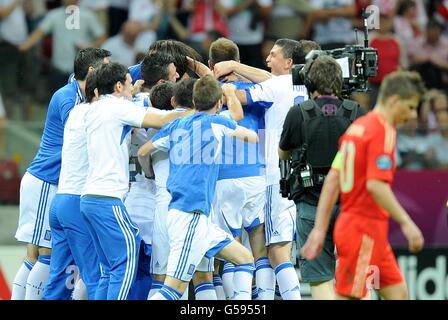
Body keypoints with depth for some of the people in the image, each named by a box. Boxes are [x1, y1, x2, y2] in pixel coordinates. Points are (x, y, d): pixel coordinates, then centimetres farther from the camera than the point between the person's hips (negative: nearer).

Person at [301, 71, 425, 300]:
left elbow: (332, 181, 13)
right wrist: (406, 223, -22)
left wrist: (320, 229, 13)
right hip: (366, 228, -9)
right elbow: (376, 185, -24)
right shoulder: (382, 130, -13)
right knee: (348, 296, -6)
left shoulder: (358, 127, 13)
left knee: (398, 293, 11)